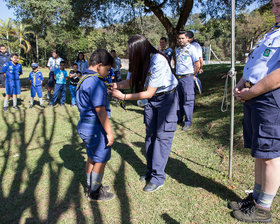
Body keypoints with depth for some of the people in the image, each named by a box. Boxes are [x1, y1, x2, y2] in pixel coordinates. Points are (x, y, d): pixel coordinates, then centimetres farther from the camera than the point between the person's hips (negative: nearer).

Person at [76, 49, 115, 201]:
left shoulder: (84, 79, 10)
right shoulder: (95, 82, -22)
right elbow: (100, 110, -23)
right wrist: (109, 132, -18)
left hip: (86, 126, 10)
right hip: (95, 128, -10)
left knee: (92, 158, 22)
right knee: (100, 160, 6)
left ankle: (91, 187, 37)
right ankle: (94, 192, 21)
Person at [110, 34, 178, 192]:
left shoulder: (158, 62, -30)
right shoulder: (142, 61, -8)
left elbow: (149, 93, -27)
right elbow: (132, 81, 0)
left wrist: (123, 97, -26)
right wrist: (115, 85, -16)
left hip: (166, 97, -8)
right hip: (152, 100, 8)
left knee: (162, 136, -8)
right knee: (150, 135, 10)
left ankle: (158, 178, 0)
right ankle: (151, 171, 22)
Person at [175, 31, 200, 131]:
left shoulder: (191, 48, -4)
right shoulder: (178, 49, 17)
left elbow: (197, 65, -6)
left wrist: (192, 75, 0)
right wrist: (176, 75, 15)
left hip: (187, 78, -7)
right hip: (178, 78, 7)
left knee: (188, 100, -4)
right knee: (178, 100, 13)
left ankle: (188, 122, 2)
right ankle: (179, 119, 25)